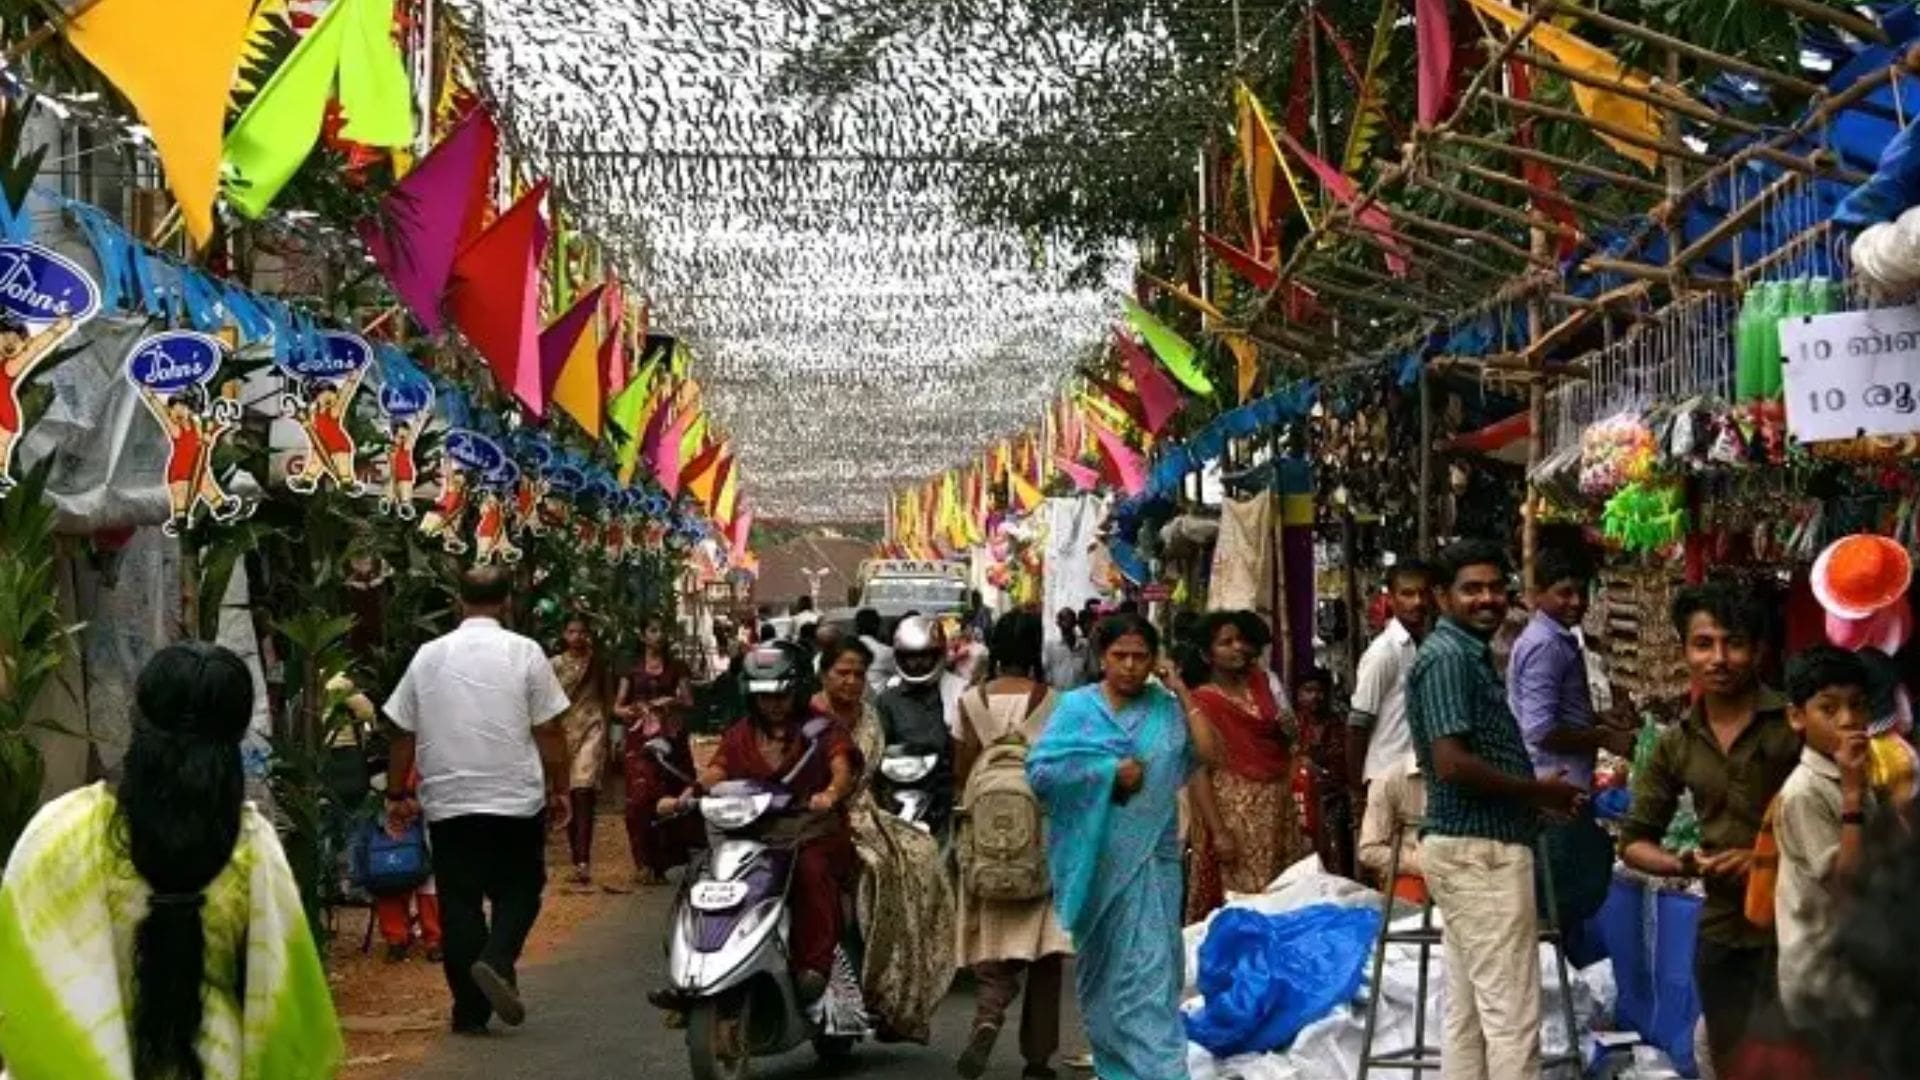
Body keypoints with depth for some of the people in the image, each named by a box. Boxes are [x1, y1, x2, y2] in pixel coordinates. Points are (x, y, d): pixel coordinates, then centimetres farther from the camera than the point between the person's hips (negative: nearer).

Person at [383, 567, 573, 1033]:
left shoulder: (428, 655, 4)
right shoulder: (524, 652, -4)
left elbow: (403, 733, 6)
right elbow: (548, 731, -4)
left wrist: (398, 794, 15)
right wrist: (559, 789, 5)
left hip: (448, 803, 2)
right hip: (516, 800, -2)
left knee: (459, 903, 8)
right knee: (519, 890, 12)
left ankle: (470, 1011, 9)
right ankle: (497, 961, -13)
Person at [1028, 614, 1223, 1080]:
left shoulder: (1166, 708, 6)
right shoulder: (1077, 706, 1)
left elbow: (1210, 754, -6)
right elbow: (1040, 770, -7)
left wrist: (1182, 693, -6)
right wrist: (1108, 772, -13)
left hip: (1151, 855, 1)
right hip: (1096, 857, 0)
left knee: (1151, 961, -5)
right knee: (1102, 959, 9)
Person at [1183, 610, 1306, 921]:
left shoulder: (1259, 680, 9)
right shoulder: (1203, 701, -9)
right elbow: (1198, 771, -13)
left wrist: (1289, 729, 0)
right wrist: (1218, 832, -20)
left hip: (1278, 805, 6)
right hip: (1235, 810, -6)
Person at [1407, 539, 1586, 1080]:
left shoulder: (1472, 653, 17)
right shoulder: (1448, 656, -14)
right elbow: (1452, 763, -23)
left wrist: (1535, 795, 10)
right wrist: (1537, 792, -13)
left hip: (1472, 848, 10)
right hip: (1480, 851, -10)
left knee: (1469, 1010, 12)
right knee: (1511, 1012, -8)